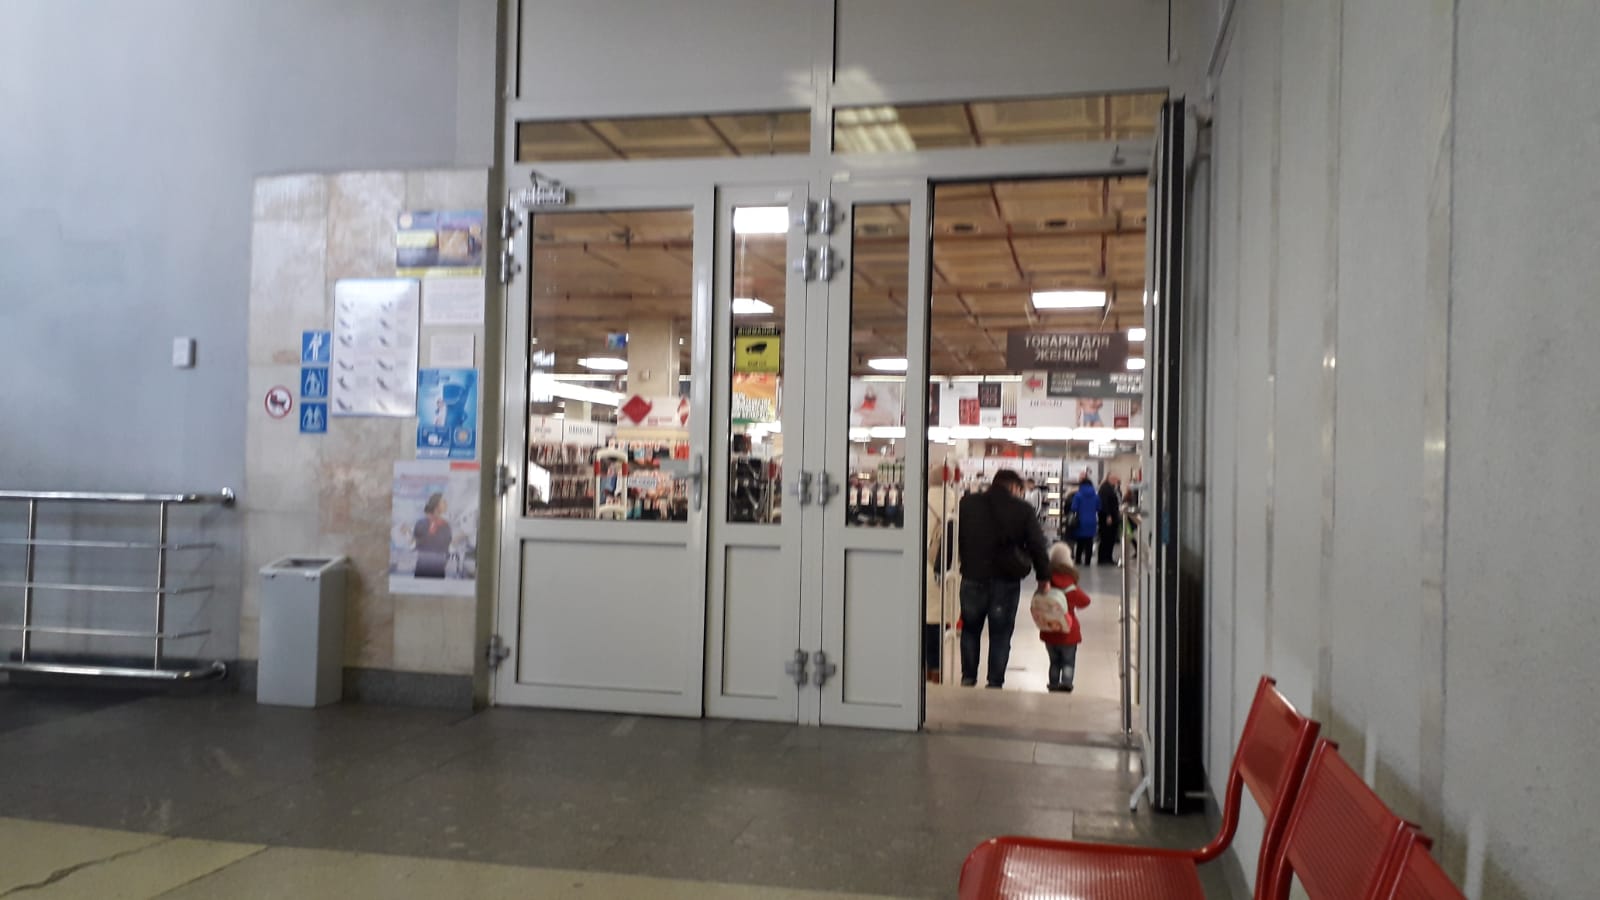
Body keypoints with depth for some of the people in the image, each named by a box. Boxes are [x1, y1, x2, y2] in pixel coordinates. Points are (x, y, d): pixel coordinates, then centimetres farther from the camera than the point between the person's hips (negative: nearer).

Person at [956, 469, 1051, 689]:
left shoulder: (967, 504, 4)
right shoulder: (1023, 509, -3)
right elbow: (1038, 545, -2)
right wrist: (1044, 577, 7)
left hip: (973, 577, 2)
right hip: (1007, 580, -2)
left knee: (970, 629, 18)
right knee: (1000, 634, 8)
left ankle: (968, 678, 19)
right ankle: (995, 683, 10)